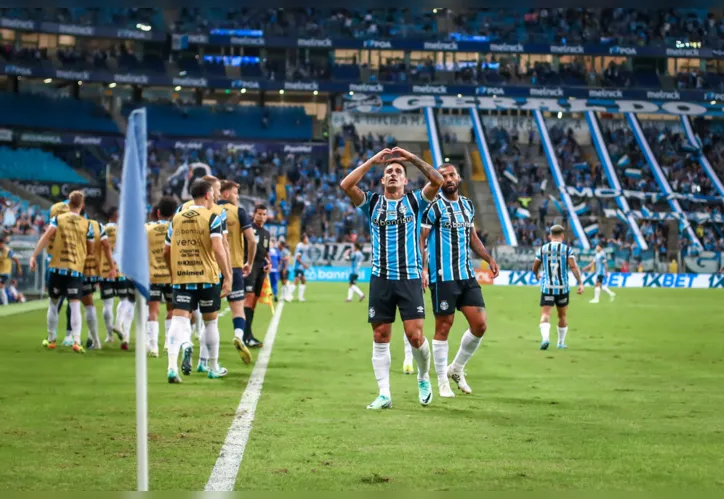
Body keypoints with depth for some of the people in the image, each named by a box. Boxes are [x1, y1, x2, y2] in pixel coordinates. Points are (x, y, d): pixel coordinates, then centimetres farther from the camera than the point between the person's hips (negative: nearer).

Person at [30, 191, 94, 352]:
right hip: (76, 269, -1)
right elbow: (90, 250, 8)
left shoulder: (58, 219, 2)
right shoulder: (87, 224, 3)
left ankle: (51, 340, 22)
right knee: (75, 306, -5)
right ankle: (76, 340, -20)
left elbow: (46, 237, -11)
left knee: (53, 303, 15)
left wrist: (34, 256, -13)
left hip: (57, 267, 1)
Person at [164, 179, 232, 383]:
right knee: (210, 321, 14)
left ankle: (172, 366, -26)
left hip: (181, 279, 3)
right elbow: (218, 248, -17)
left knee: (179, 321, -6)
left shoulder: (176, 219, 10)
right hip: (207, 278, -3)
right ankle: (214, 367, 26)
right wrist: (227, 277, -15)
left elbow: (166, 252, 15)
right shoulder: (212, 218, -5)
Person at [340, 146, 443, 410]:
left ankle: (423, 377, 20)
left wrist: (413, 158, -13)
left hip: (410, 279, -1)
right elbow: (346, 185, -6)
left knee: (415, 335, -7)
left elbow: (437, 181, -9)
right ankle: (384, 394, 5)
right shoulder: (372, 202, 9)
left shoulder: (414, 201, 7)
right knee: (380, 337, 0)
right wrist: (373, 161, -7)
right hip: (381, 279, 2)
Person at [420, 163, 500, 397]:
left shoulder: (468, 205, 14)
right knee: (443, 326, -2)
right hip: (443, 277, -6)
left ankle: (457, 368, 21)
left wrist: (489, 259, 15)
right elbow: (421, 239, -9)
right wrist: (422, 269, -19)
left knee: (480, 324, 0)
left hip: (467, 275, 6)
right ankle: (442, 382, 9)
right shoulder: (433, 206, -6)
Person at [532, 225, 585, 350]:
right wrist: (580, 283, -14)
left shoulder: (542, 249, 4)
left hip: (547, 288, 0)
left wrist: (537, 275, 34)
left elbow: (534, 268, 11)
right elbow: (573, 266, -13)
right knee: (562, 315, 18)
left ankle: (545, 337, -33)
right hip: (562, 288, 0)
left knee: (545, 314, -7)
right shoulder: (567, 249, -1)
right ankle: (561, 342, 28)